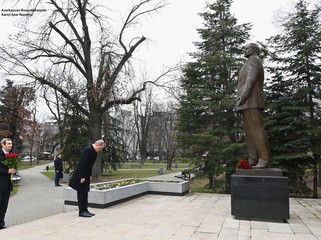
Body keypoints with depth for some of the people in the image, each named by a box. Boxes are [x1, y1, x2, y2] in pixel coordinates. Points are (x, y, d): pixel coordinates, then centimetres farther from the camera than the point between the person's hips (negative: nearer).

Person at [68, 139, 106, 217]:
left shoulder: (94, 152, 7)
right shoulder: (88, 150, -22)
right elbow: (82, 164, -25)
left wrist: (90, 175, 13)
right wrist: (82, 177, -23)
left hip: (86, 175, 10)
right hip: (81, 176, -10)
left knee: (85, 193, 13)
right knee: (82, 193, -1)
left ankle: (85, 210, 21)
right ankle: (82, 211, 7)